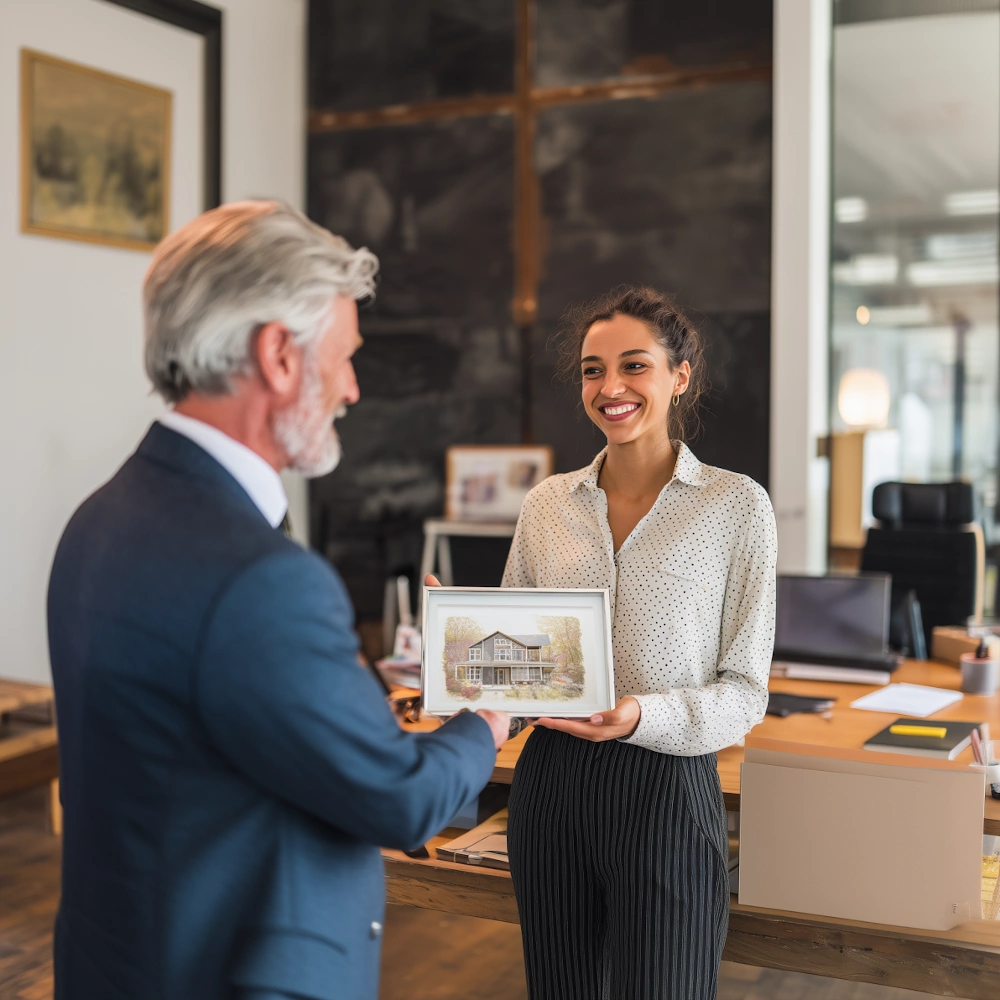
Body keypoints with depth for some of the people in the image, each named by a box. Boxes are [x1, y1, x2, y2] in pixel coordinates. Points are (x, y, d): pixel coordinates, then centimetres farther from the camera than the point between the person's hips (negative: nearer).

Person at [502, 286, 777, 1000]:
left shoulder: (737, 505, -4)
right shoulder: (547, 504, 7)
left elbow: (745, 690, -5)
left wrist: (641, 716, -22)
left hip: (667, 786, -3)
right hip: (550, 780, 4)